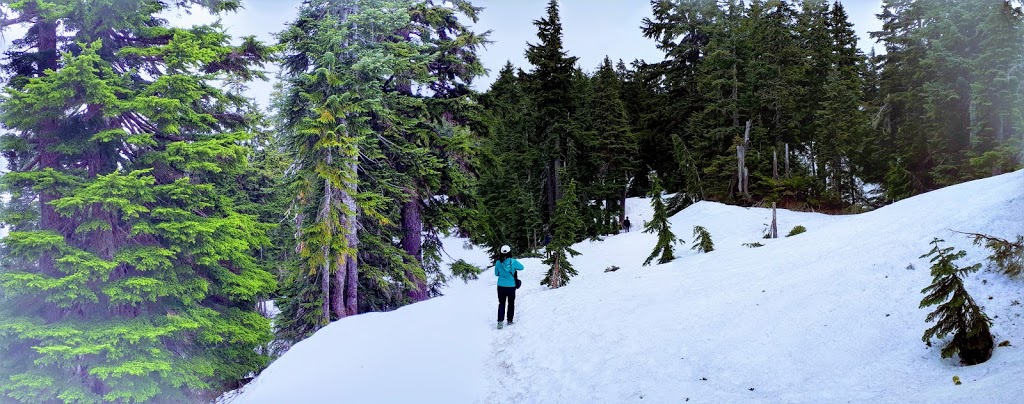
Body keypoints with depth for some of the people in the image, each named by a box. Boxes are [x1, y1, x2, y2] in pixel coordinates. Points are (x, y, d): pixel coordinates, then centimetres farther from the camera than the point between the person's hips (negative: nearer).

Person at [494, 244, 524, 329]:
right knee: (511, 303, 16)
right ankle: (510, 320, 22)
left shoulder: (498, 263, -11)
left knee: (501, 304, 9)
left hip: (501, 286, 1)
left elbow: (496, 274, 3)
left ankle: (500, 321, -5)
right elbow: (521, 267, 4)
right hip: (511, 286, -1)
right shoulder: (513, 261, -13)